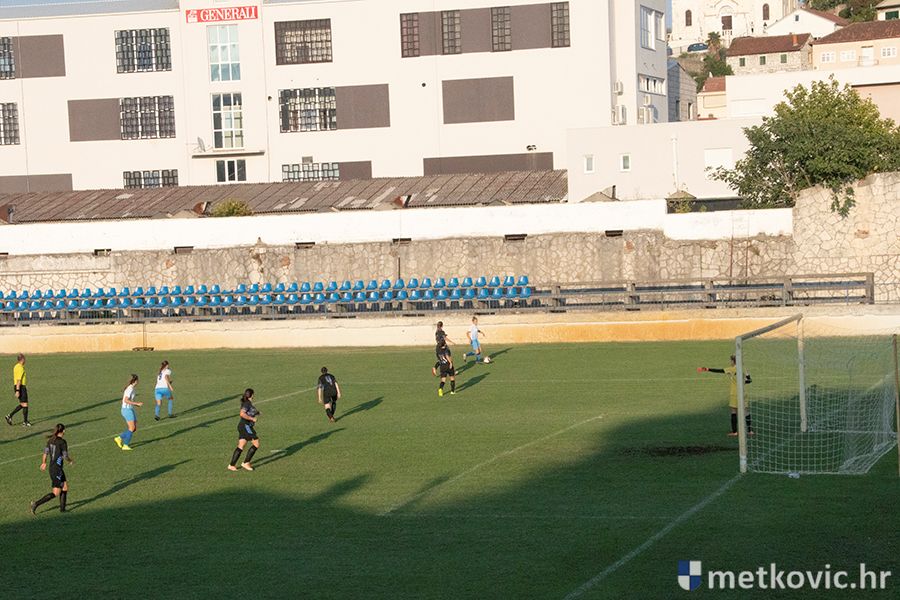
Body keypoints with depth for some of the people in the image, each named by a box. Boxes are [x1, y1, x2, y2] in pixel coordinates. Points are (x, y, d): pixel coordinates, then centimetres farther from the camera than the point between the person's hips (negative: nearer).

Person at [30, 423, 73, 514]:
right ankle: (36, 503, -8)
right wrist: (70, 460, 7)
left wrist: (44, 463, 26)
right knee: (55, 493, -1)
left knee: (65, 487, 18)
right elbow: (65, 457, -15)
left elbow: (45, 453, 10)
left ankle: (62, 508, 23)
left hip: (52, 468, 8)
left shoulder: (50, 440, 3)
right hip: (57, 469, -8)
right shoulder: (62, 442, -19)